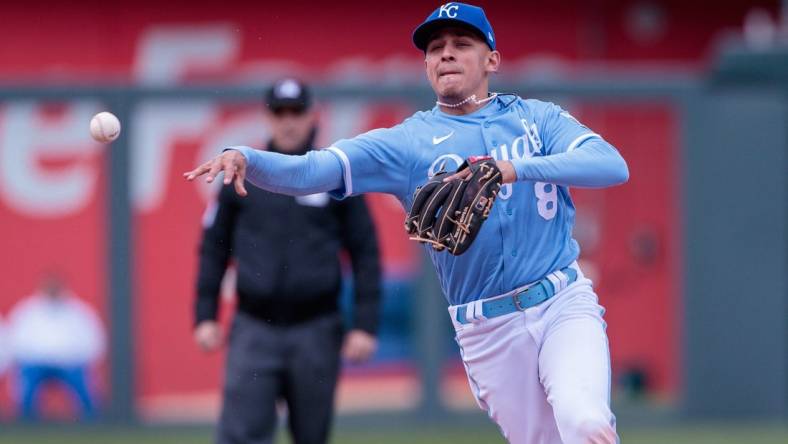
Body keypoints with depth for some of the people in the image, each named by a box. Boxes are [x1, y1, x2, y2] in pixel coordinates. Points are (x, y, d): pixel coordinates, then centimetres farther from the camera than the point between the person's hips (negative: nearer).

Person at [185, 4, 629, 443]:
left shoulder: (537, 117, 5)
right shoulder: (407, 142, 3)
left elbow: (613, 165, -13)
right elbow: (308, 171, -9)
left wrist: (516, 168, -26)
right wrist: (244, 158, -30)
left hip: (564, 305, -1)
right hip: (488, 331, 1)